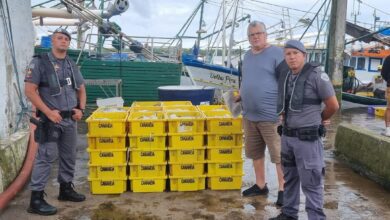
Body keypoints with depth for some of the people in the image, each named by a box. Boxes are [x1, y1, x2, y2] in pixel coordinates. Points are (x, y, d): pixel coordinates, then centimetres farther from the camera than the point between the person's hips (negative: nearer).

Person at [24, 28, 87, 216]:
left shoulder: (72, 65, 13)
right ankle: (36, 199, -1)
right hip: (50, 119, -7)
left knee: (69, 156, 14)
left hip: (70, 119, 7)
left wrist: (81, 109, 5)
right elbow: (29, 90, -12)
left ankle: (66, 189, 29)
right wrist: (48, 112, -17)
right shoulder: (39, 62, -6)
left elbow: (81, 89, 21)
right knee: (46, 157, -7)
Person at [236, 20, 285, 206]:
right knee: (255, 152, 16)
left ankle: (283, 189, 13)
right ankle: (260, 185, 31)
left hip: (271, 115, -7)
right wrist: (238, 97, 11)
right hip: (249, 115, 8)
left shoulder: (276, 53, -9)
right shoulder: (247, 56, 13)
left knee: (279, 154, 1)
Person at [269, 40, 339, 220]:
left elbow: (333, 105, -9)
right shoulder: (284, 77, 7)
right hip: (287, 135, 7)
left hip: (308, 138, -7)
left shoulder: (316, 75, -14)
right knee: (289, 178, 17)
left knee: (310, 182, -1)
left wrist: (319, 119, 6)